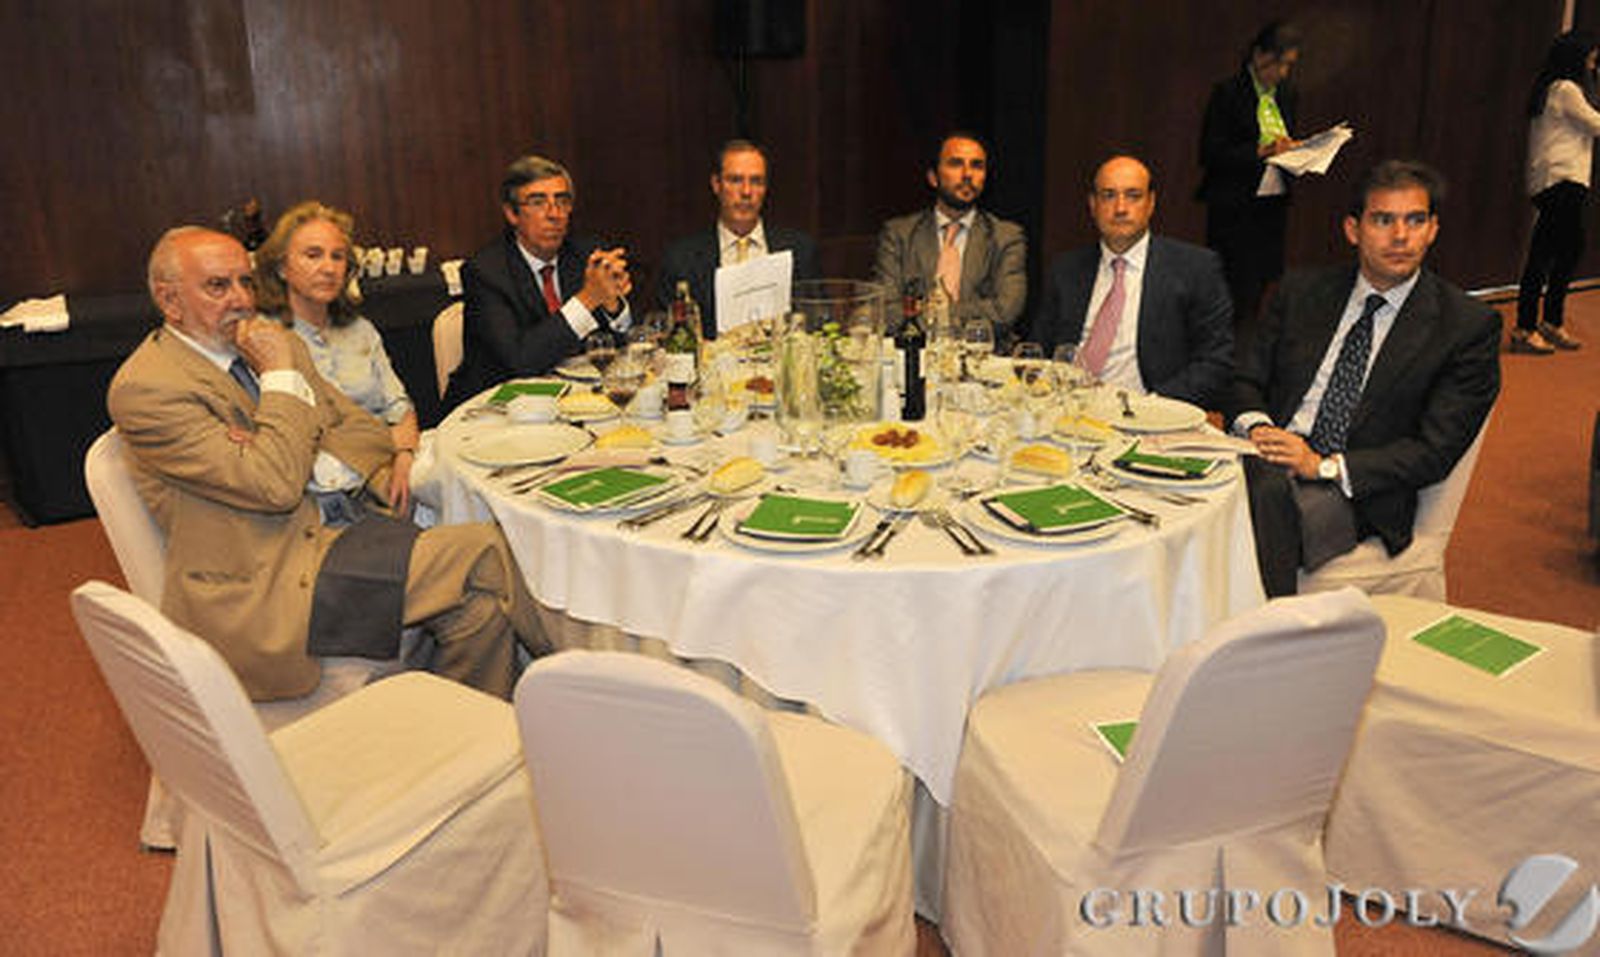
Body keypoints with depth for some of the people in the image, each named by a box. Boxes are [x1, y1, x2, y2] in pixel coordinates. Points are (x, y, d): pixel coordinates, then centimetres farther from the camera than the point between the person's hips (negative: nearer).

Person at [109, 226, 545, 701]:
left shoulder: (276, 342, 15)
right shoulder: (145, 389, -9)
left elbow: (364, 428, 16)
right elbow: (275, 486, -19)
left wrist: (318, 468, -6)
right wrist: (280, 376, -11)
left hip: (346, 525, 7)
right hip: (267, 583, -7)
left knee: (478, 606, -19)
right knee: (478, 559, -21)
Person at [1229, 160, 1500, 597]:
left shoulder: (1469, 326, 4)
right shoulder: (1300, 292, 16)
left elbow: (1435, 451, -3)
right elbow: (1246, 378, 15)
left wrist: (1326, 466, -14)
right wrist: (1257, 427, -9)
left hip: (1358, 497, -3)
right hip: (1267, 461, 4)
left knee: (1270, 496, -37)